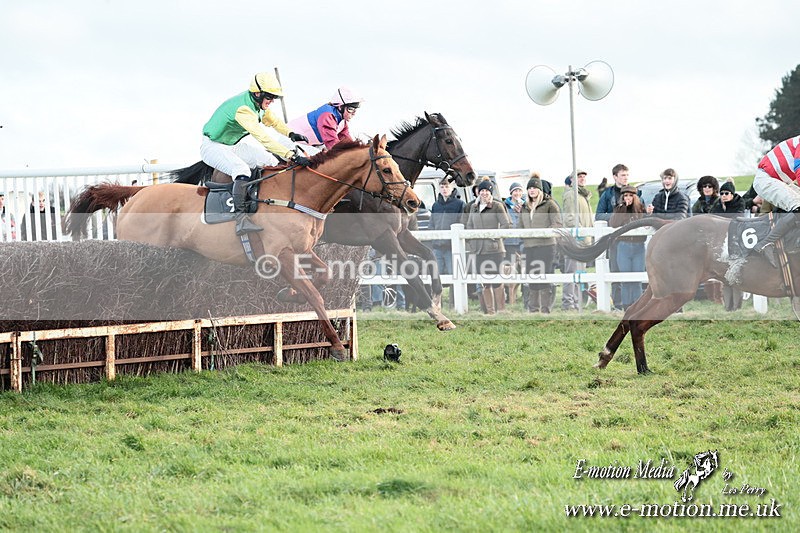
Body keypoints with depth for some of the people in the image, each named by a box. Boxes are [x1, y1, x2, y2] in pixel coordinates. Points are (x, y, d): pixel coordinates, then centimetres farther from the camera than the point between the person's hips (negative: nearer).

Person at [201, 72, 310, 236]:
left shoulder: (259, 103, -2)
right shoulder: (242, 109, -33)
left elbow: (272, 120, 16)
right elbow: (263, 138, -41)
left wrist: (290, 134, -5)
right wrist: (292, 156, -46)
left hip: (233, 145, 10)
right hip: (213, 146, -10)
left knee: (270, 162, 4)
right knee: (242, 169, -35)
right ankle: (241, 219, -43)